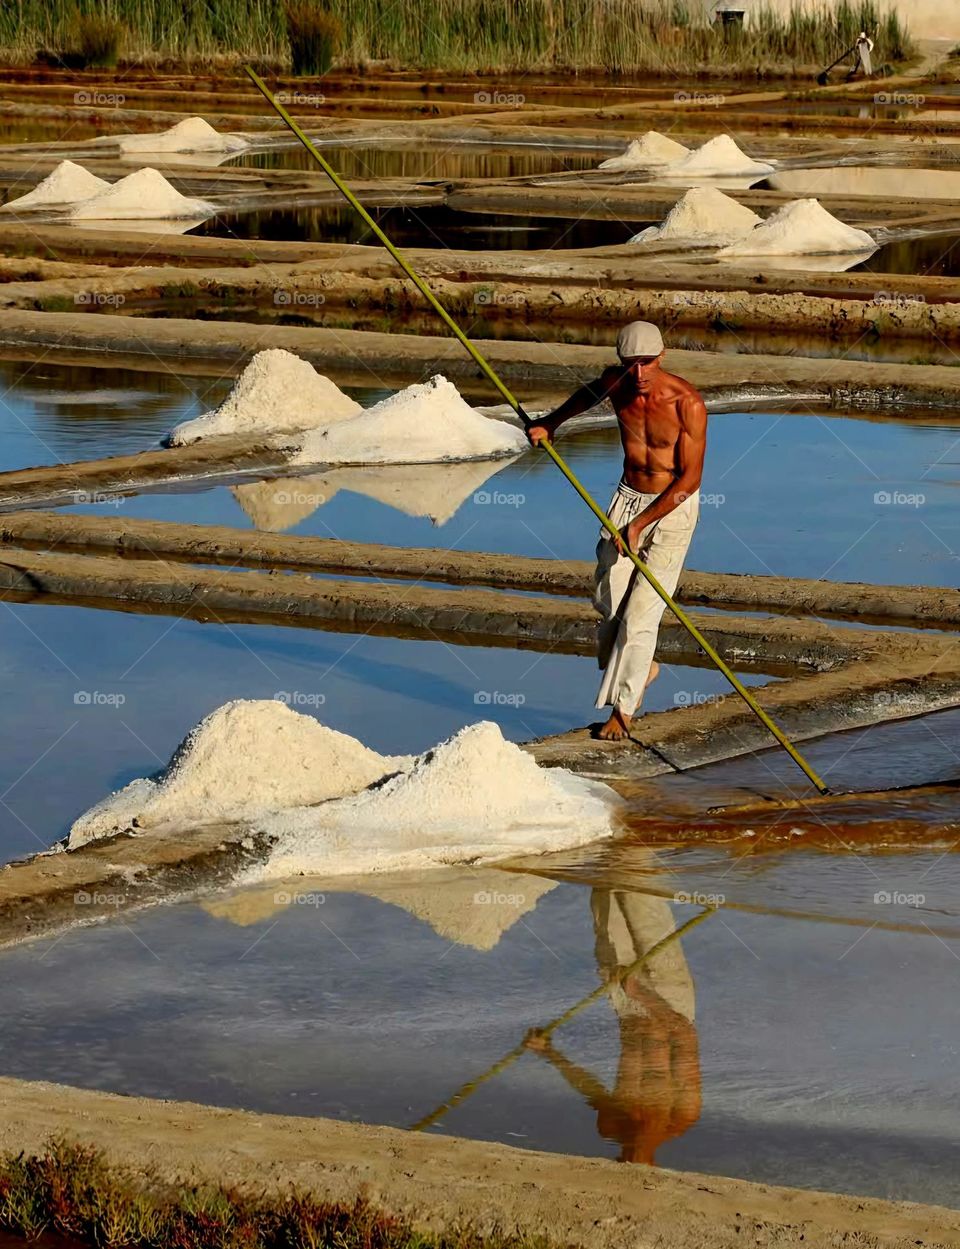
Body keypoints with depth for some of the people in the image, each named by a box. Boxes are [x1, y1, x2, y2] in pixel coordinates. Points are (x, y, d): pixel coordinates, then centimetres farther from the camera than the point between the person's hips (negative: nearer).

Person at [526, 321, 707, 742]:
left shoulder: (687, 403, -23)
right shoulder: (617, 381, -8)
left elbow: (690, 478, -20)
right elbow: (591, 393, 21)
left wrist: (638, 525, -20)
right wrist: (551, 423, 15)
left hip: (673, 506, -5)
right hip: (628, 497, 5)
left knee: (642, 607, -9)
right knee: (610, 597, 3)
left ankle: (622, 709, -1)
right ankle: (642, 667, 32)